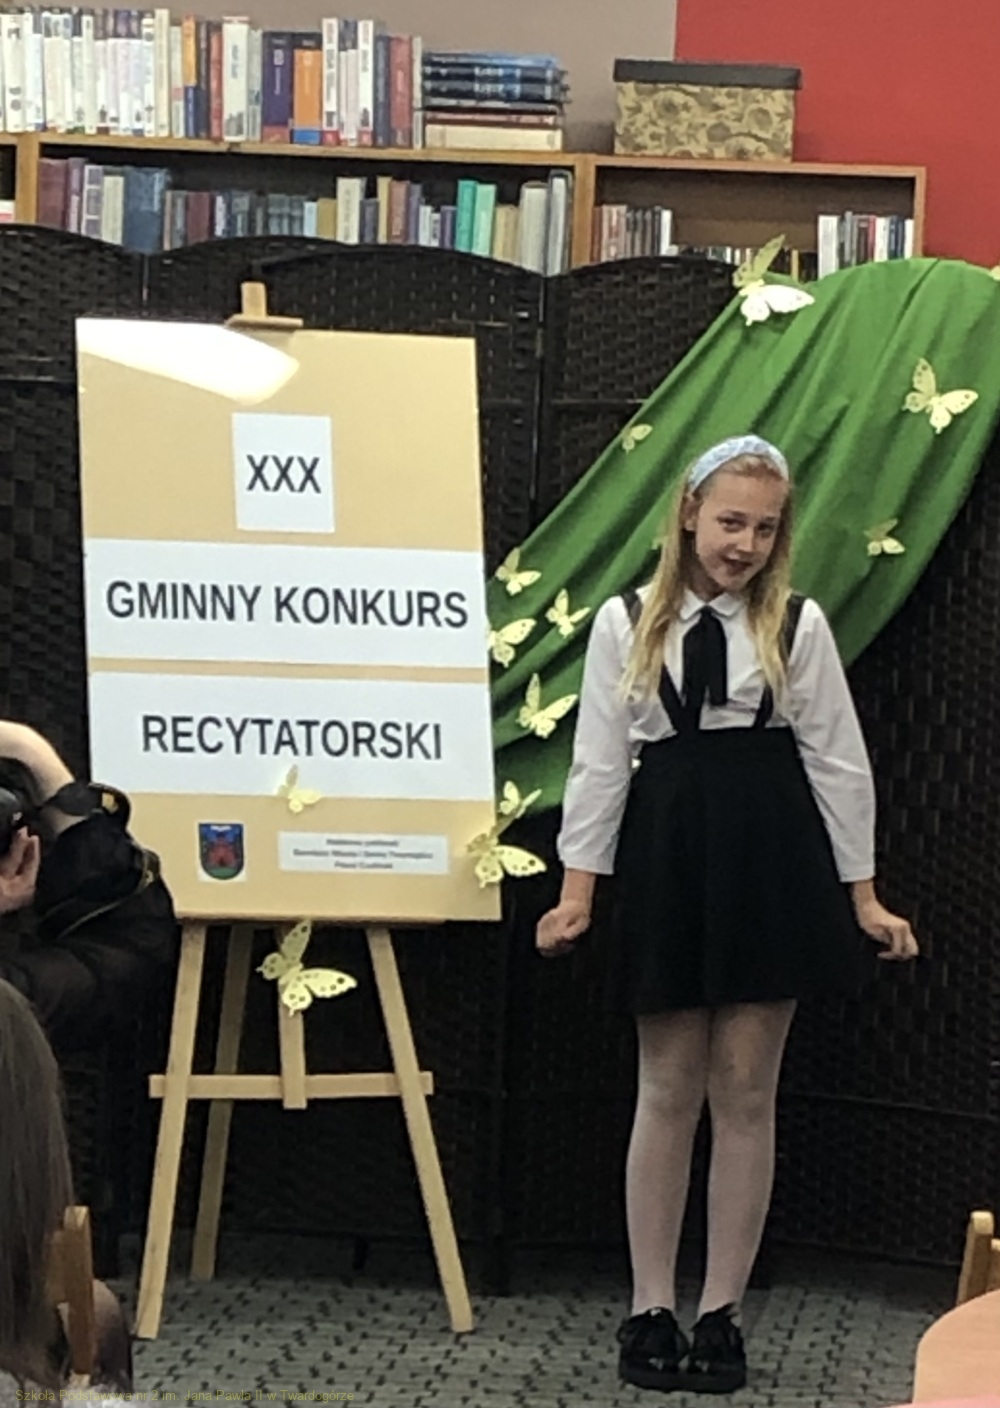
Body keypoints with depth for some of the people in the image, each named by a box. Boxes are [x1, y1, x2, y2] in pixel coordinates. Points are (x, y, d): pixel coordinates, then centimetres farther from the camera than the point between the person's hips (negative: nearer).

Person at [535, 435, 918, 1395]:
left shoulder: (798, 625, 2)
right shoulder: (625, 624, 2)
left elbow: (836, 760, 4)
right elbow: (600, 761, 2)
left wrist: (862, 893, 2)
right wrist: (577, 889, -2)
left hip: (771, 863, 0)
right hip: (668, 860, 0)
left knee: (746, 1092, 3)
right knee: (669, 1090, 5)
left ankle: (721, 1314, 11)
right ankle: (650, 1309, 14)